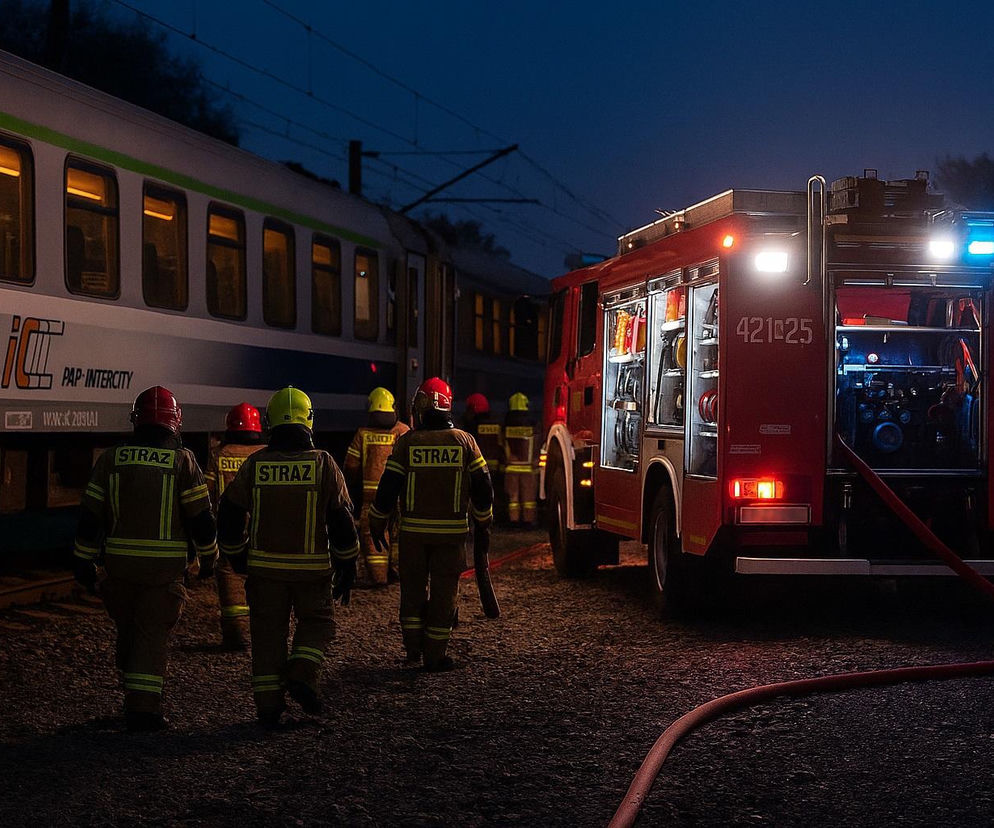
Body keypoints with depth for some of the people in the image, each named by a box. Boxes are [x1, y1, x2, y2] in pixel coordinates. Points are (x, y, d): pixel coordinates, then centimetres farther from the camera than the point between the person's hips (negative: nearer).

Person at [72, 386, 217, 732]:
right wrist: (208, 559, 11)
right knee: (152, 636, 1)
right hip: (165, 567, -3)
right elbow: (202, 519, -3)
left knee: (128, 632, 17)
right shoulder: (182, 461, -5)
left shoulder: (111, 459, 3)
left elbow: (89, 517, 3)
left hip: (120, 564, 3)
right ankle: (143, 707, -5)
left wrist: (83, 562, 10)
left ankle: (135, 698, 27)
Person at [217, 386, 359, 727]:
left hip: (264, 567, 2)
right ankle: (302, 674, -5)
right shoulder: (323, 465, -6)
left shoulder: (254, 465, -1)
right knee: (316, 621, 18)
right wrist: (347, 568, 4)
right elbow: (342, 522, -4)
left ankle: (268, 705, 9)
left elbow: (229, 516, 5)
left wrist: (238, 557, 20)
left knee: (268, 633, 10)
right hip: (313, 568, -1)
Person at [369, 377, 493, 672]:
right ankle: (434, 655, 10)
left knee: (413, 587, 14)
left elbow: (388, 487, -3)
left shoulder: (407, 442, -4)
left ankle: (413, 648, 11)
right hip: (452, 531, 0)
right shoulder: (464, 441, -2)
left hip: (413, 530, 0)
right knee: (444, 591, 7)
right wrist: (483, 520, 18)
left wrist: (377, 524, 9)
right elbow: (482, 487, 2)